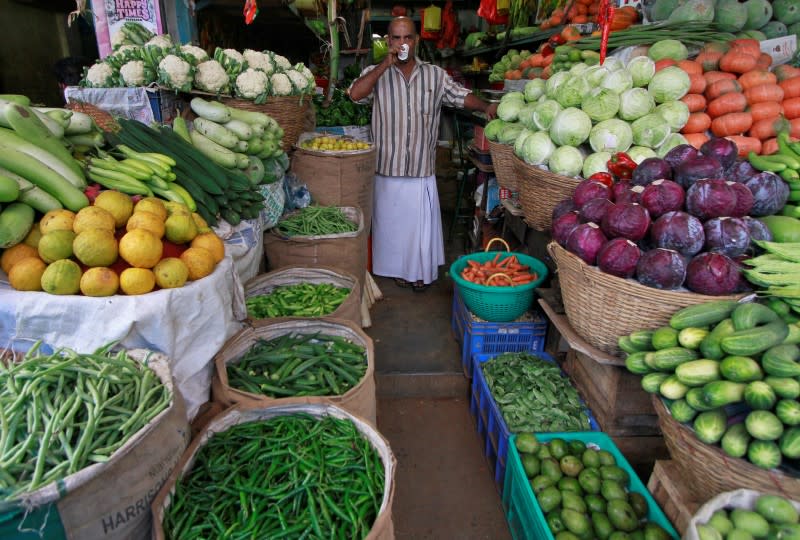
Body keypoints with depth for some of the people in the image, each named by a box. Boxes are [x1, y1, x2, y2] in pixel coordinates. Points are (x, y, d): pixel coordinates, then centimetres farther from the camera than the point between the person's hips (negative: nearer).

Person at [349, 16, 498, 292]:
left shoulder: (435, 75, 6)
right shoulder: (376, 73, 0)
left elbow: (461, 96, 6)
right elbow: (356, 94, -17)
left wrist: (486, 106, -13)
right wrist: (386, 64, -17)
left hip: (422, 169, 1)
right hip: (388, 168, -1)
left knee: (422, 222, 9)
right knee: (392, 220, 11)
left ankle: (421, 270, 27)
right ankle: (399, 268, 30)